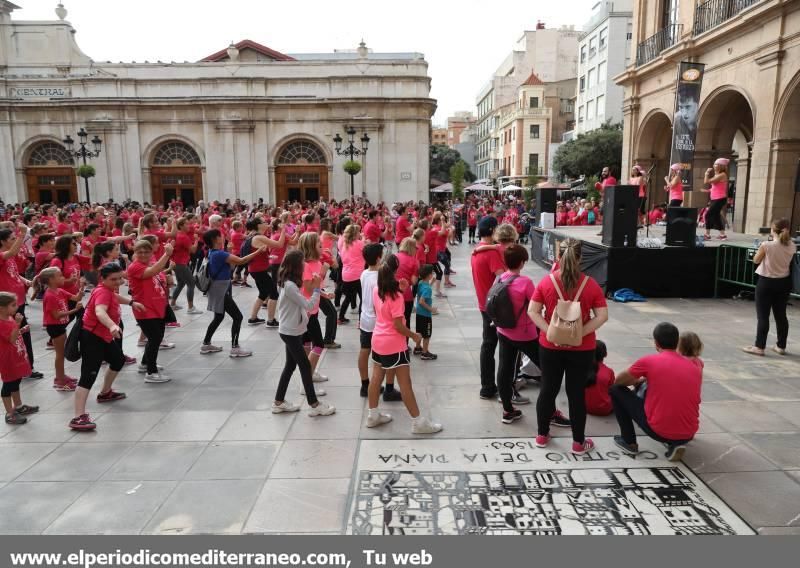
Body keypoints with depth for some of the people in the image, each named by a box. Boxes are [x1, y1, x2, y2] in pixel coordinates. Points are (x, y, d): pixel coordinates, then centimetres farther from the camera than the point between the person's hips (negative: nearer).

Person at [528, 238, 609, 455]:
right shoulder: (591, 284, -8)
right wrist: (579, 334, -14)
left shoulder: (546, 282, -7)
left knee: (548, 390, 14)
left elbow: (532, 311, -10)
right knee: (576, 393, 9)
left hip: (550, 346, 1)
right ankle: (578, 443, 21)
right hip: (582, 349, -1)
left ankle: (542, 436, 28)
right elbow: (602, 316, -12)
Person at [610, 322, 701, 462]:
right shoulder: (695, 368, 5)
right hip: (688, 435, 5)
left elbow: (618, 381, 7)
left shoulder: (648, 361, -7)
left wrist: (639, 380, 27)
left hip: (658, 431, -4)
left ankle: (629, 442, 16)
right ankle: (675, 444, 15)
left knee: (616, 390, 10)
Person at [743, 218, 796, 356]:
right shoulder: (792, 246, -4)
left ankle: (759, 347, 3)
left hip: (766, 282, -5)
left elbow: (756, 260, -5)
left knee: (763, 316, 1)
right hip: (783, 282, 5)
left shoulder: (767, 245, -19)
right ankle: (781, 346, 23)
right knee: (781, 315, 15)